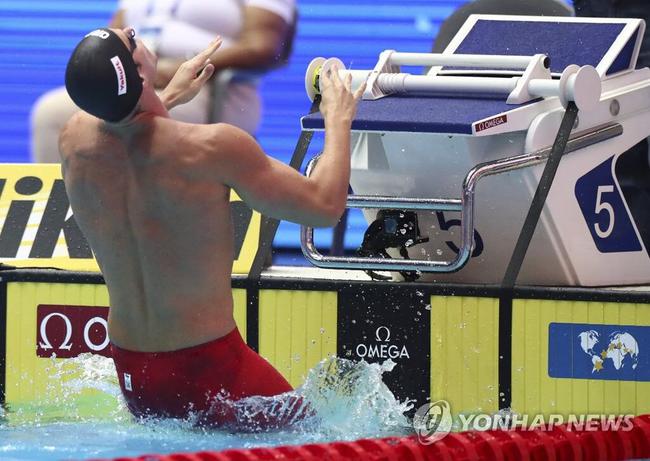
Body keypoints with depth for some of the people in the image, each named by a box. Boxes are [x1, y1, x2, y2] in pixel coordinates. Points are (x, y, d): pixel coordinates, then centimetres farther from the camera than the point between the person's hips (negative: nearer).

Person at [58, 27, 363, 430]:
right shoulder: (213, 148, -23)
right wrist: (338, 121, 5)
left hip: (131, 370, 7)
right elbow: (324, 206, -11)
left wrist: (169, 97, 33)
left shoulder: (74, 140, -6)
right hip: (208, 363, -7)